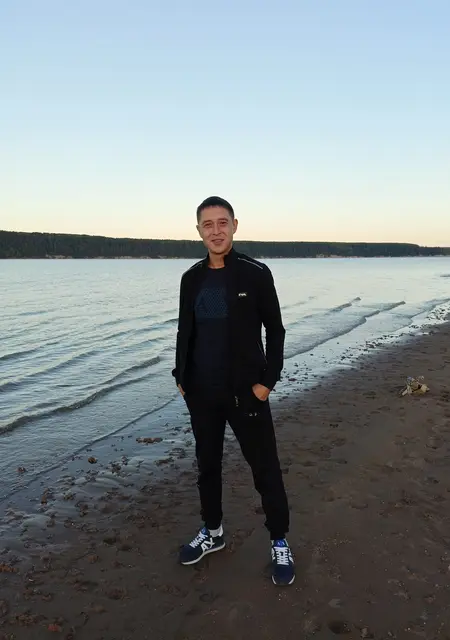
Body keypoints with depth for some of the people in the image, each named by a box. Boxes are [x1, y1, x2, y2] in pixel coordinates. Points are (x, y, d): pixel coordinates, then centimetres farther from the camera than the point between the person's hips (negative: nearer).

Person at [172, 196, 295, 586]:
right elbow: (185, 331, 12)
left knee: (265, 469, 6)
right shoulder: (192, 279, 5)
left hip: (245, 392, -4)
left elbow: (275, 329, -5)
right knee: (207, 464, 17)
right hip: (201, 392, 5)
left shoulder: (255, 273, -8)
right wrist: (181, 377, 7)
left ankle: (279, 544, 26)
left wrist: (268, 380, -10)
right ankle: (213, 533, 38)